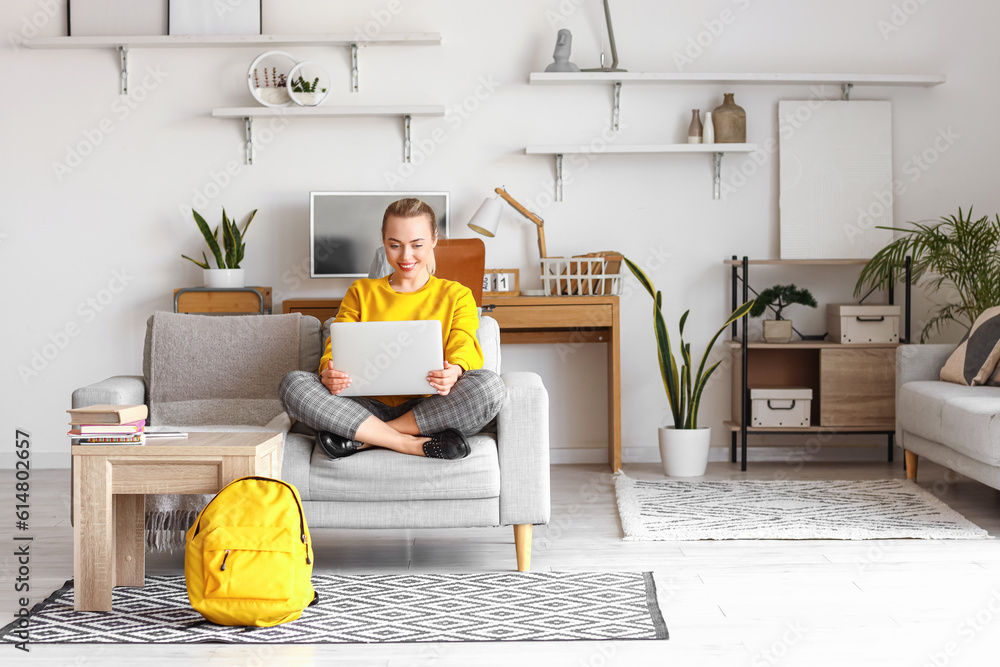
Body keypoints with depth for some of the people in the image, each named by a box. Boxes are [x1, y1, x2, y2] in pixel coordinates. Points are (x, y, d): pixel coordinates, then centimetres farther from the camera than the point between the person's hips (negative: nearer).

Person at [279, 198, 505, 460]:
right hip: (370, 407, 1)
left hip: (428, 410, 0)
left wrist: (454, 372, -28)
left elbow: (464, 349, -2)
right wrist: (329, 373, -20)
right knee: (293, 383, -24)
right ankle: (413, 444, -31)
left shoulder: (457, 295, 15)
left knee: (490, 384, -32)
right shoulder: (361, 292, 18)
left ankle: (359, 438, -25)